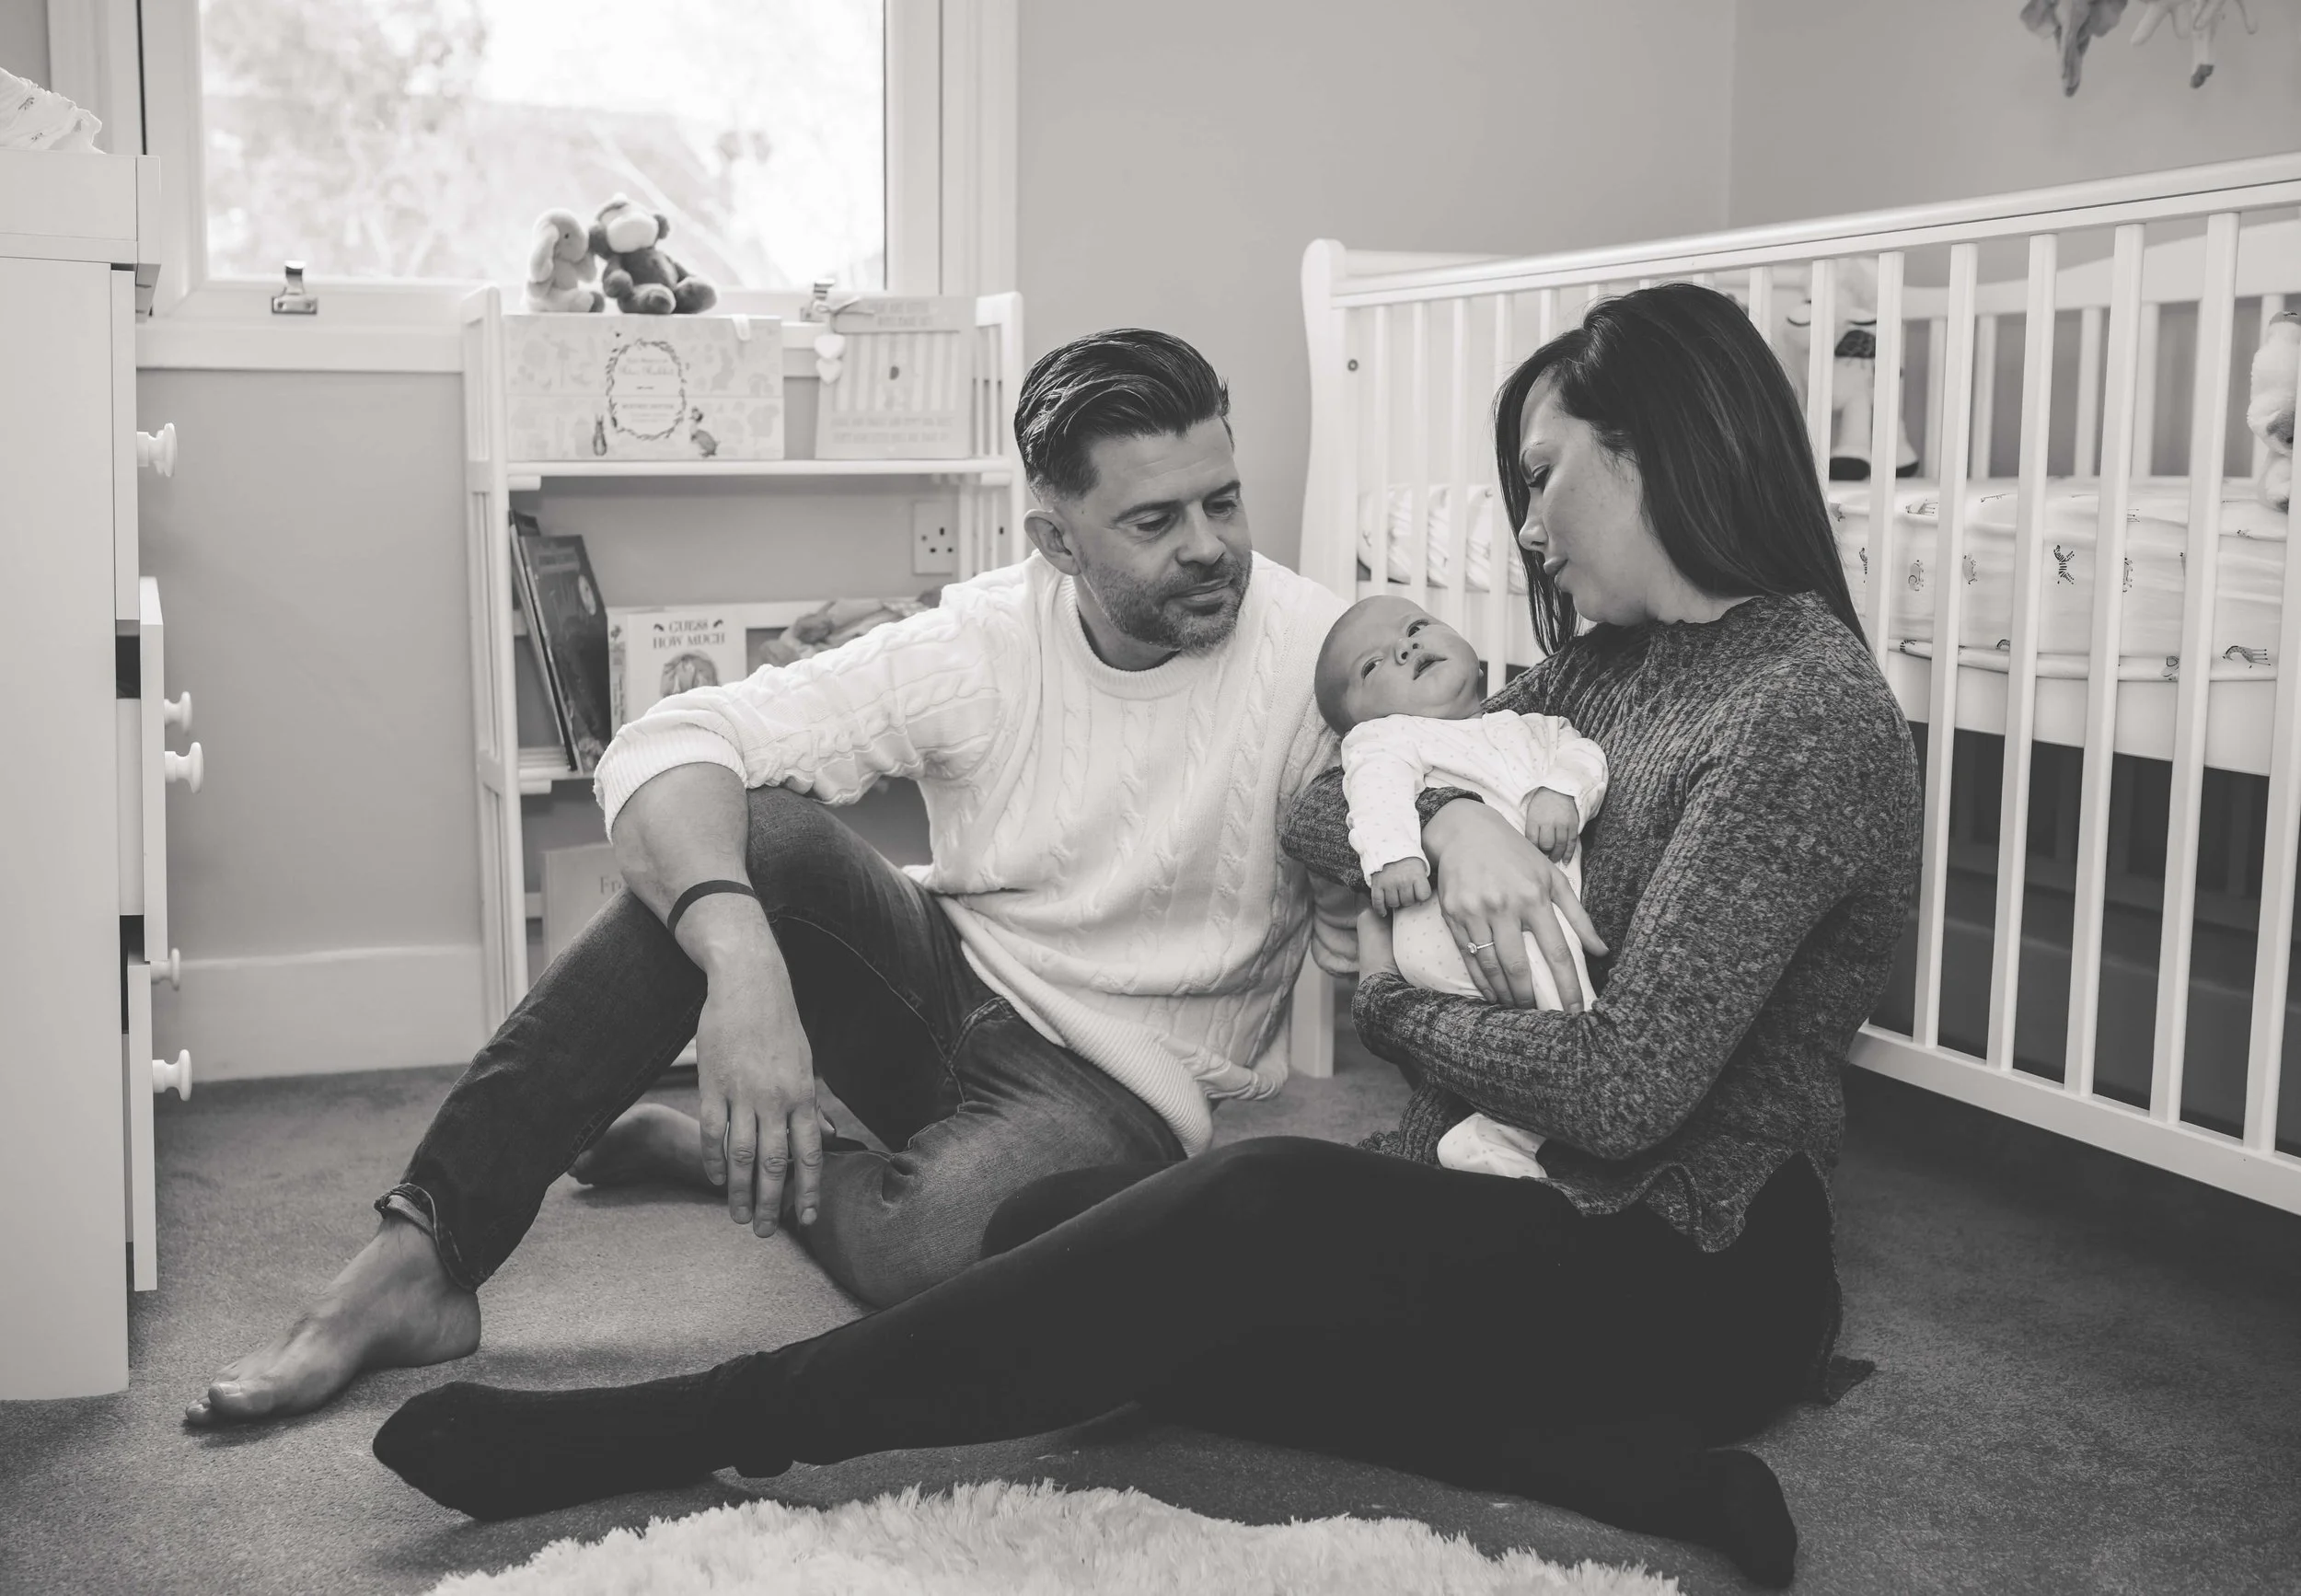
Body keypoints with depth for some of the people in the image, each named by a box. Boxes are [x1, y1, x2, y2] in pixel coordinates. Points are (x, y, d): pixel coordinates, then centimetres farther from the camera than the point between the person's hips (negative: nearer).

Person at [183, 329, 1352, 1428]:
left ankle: (698, 1149, 0)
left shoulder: (1321, 655, -15)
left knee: (930, 1238, -37)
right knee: (751, 833, -27)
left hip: (1118, 1087, -2)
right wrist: (739, 958, -36)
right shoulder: (981, 642, -10)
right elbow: (665, 750, -18)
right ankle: (419, 1258, -21)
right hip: (948, 976, 3)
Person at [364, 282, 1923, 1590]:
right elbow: (1321, 812, 10)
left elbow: (1624, 1089, -21)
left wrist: (1399, 1003, -5)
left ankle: (712, 1423, -22)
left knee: (1269, 1206, -34)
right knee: (1052, 1228, -11)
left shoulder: (1808, 710, -15)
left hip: (1690, 1270, -8)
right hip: (1516, 1204, 8)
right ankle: (1624, 1464, -18)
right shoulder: (1609, 666, 12)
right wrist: (1447, 814, -12)